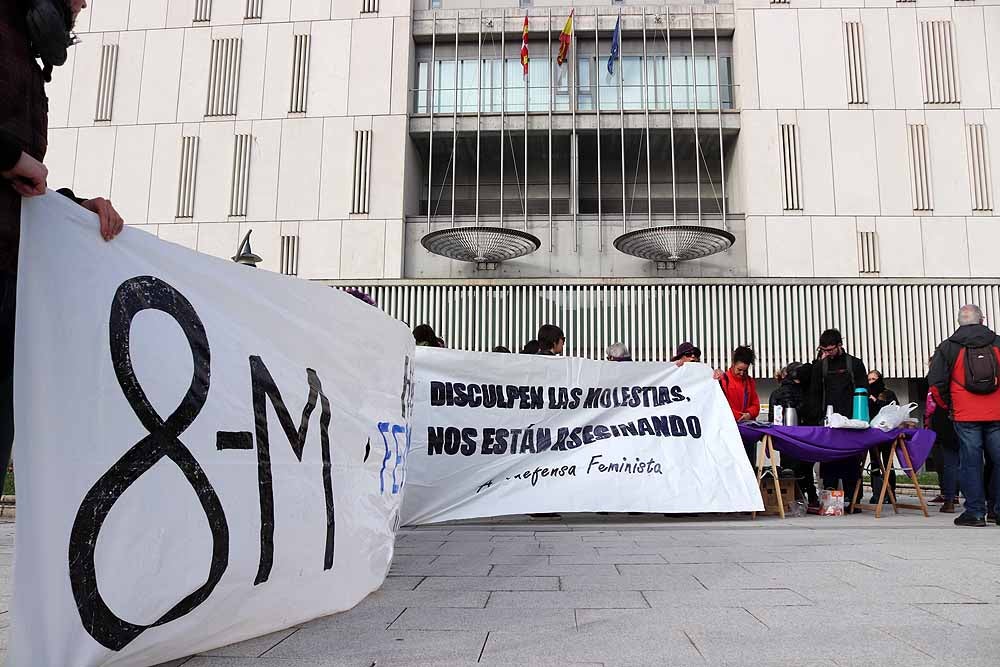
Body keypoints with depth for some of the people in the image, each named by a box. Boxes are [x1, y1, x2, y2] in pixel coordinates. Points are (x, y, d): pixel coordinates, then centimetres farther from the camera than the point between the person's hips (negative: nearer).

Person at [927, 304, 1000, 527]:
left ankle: (975, 511, 4)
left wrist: (947, 405, 13)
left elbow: (936, 383, -3)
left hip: (965, 416, -2)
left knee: (970, 462, 2)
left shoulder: (948, 347, 0)